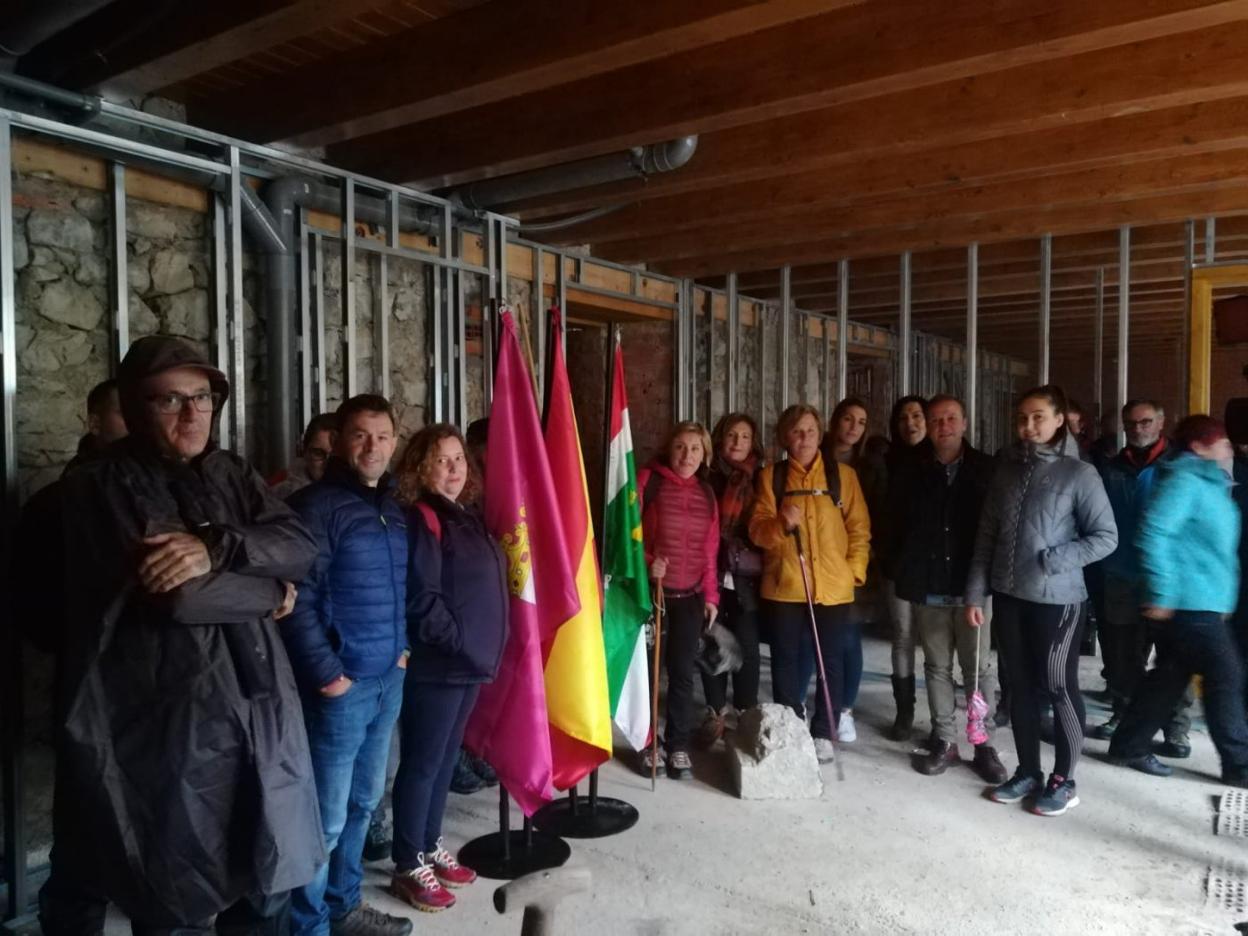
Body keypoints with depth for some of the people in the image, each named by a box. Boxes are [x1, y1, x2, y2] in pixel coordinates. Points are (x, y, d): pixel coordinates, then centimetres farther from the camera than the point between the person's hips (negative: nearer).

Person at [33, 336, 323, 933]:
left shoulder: (231, 475, 12)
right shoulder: (96, 487, -6)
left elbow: (301, 545, -3)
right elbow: (170, 592, -19)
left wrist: (217, 548, -19)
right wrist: (269, 591, -7)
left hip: (256, 710, 5)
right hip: (164, 723, -5)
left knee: (269, 885, 16)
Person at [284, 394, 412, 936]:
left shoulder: (394, 509, 12)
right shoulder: (316, 505, -12)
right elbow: (299, 600, -18)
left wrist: (403, 645, 10)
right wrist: (325, 673, -17)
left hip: (389, 679, 8)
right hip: (342, 685, -8)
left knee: (363, 803, 19)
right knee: (326, 816, 3)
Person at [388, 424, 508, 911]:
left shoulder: (467, 517, 12)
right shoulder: (421, 518, -13)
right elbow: (421, 599, -20)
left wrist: (483, 651, 10)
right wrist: (461, 644, -17)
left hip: (469, 662, 8)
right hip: (435, 664, -8)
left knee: (445, 760, 18)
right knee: (422, 764, 3)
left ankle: (431, 848, 32)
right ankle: (409, 866, 15)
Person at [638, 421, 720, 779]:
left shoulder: (706, 491, 9)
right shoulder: (648, 480, -5)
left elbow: (710, 549, 11)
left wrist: (711, 595, 8)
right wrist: (646, 563, -21)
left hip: (691, 596, 4)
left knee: (683, 671, 6)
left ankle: (678, 746, 17)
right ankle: (647, 744, 19)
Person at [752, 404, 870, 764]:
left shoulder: (842, 474, 5)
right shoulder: (771, 476, 4)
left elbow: (859, 528, 6)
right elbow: (757, 530, -2)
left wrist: (854, 569, -3)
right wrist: (781, 524, -22)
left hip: (833, 586, 0)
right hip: (783, 585, 0)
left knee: (830, 661, 6)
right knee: (784, 660, 7)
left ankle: (824, 734, 19)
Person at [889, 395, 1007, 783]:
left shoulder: (986, 469, -1)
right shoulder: (909, 472, 3)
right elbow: (898, 526, 7)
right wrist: (904, 573, 2)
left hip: (974, 587, -1)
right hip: (928, 589, 2)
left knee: (978, 668, 6)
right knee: (937, 667, 11)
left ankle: (984, 743, 18)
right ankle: (945, 741, 22)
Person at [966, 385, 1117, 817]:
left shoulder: (1079, 472, -7)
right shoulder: (1007, 468, 6)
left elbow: (1106, 536, -6)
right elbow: (987, 535, 7)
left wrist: (1056, 560, -18)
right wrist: (976, 592, 4)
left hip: (1055, 599, -4)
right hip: (1008, 596, 5)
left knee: (1059, 687, 5)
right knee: (1021, 686, 13)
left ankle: (1063, 780, 20)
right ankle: (1027, 771, 26)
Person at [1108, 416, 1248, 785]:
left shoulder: (1208, 484, 18)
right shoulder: (1184, 480, -14)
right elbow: (1153, 534, -24)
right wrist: (1160, 593, -24)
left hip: (1200, 602, 10)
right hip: (1188, 602, -10)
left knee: (1170, 676, 12)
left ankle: (1129, 746, 20)